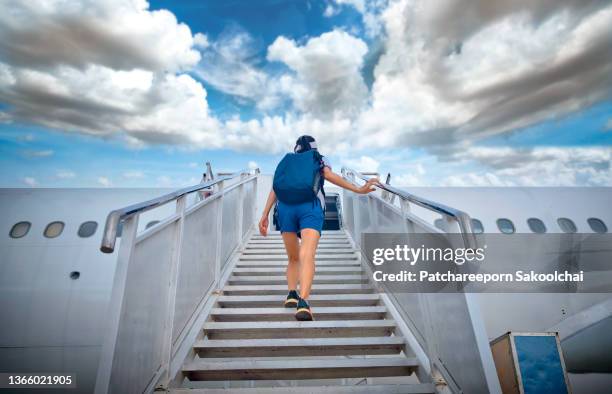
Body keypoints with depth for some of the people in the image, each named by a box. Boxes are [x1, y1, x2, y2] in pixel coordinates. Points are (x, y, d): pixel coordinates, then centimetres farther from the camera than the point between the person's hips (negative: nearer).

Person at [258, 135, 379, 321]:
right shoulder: (320, 159, 25)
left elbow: (275, 189, 17)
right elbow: (329, 175, 4)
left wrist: (265, 215, 12)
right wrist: (358, 189, -3)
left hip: (285, 206, 3)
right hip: (310, 207, -2)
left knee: (293, 258, 18)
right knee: (307, 256, -17)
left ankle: (292, 293, 3)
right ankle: (303, 301, -34)